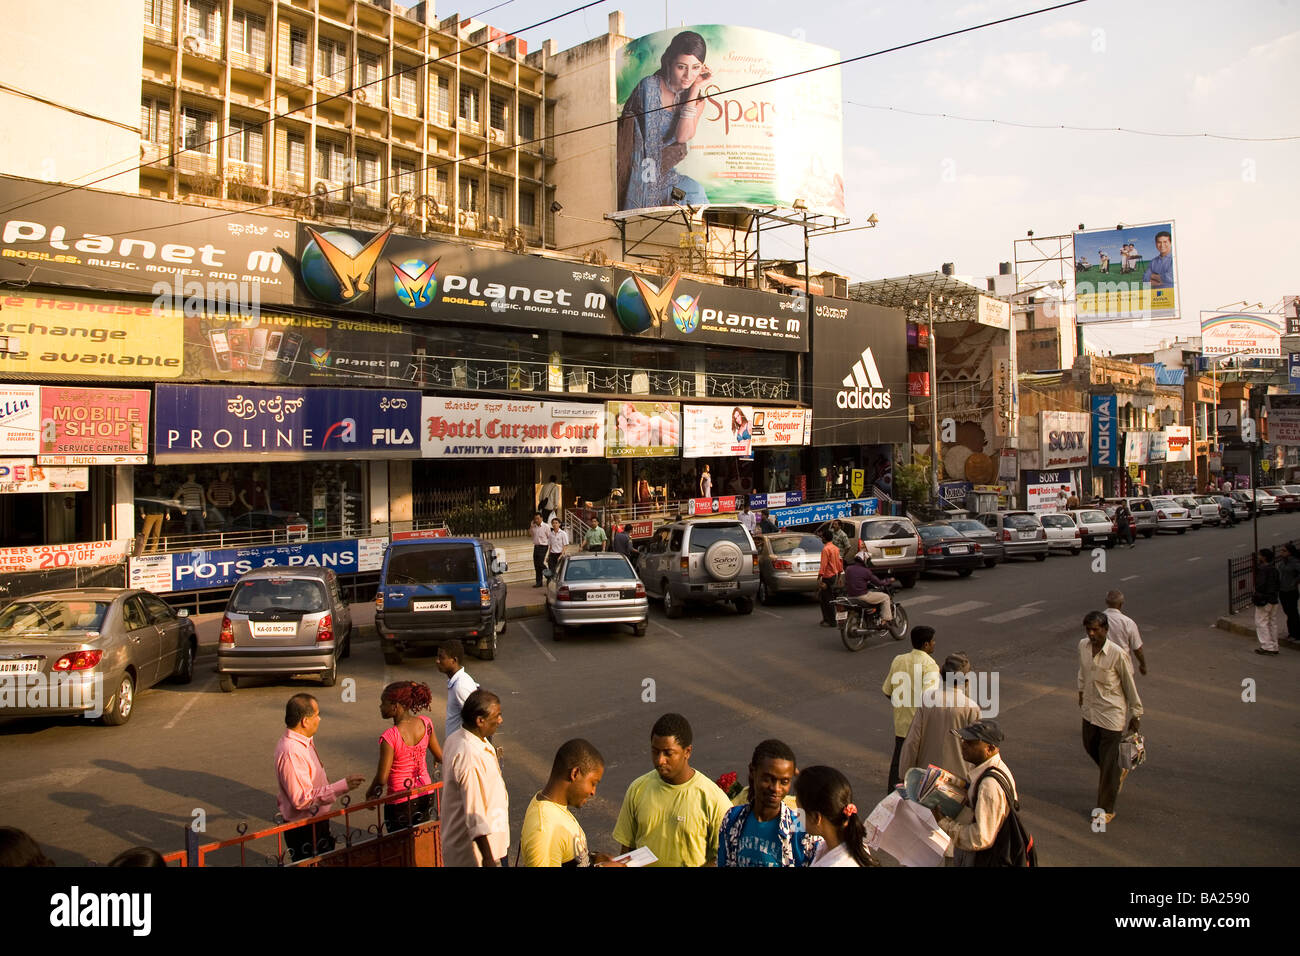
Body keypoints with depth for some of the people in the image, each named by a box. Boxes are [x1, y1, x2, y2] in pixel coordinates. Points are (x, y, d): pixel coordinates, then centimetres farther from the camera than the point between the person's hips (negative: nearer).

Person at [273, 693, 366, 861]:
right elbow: (302, 799, -31)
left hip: (316, 821, 10)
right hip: (303, 830, -10)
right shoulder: (291, 753, -30)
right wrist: (342, 786, -34)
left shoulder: (304, 741, 2)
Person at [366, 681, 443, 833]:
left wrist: (371, 793, 0)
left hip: (400, 802, -5)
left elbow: (382, 778, -19)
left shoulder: (390, 736, -26)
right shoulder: (425, 723, -10)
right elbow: (440, 756, 1)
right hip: (425, 793, 6)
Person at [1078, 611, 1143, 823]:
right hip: (1090, 710, 6)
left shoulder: (1117, 654, -23)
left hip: (1111, 714, -6)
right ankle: (1117, 774, 53)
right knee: (1091, 748, 24)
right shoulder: (1083, 646, -6)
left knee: (1108, 762, 2)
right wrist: (1081, 691, 23)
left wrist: (1135, 714, -4)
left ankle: (1106, 809, 16)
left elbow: (1130, 685, -12)